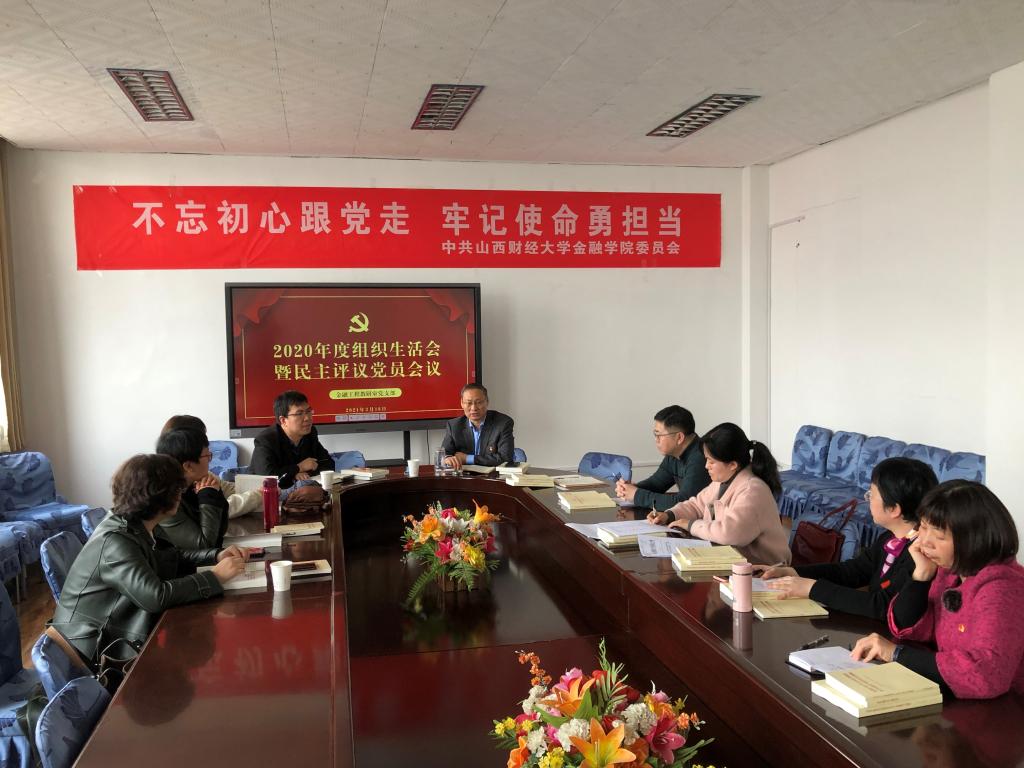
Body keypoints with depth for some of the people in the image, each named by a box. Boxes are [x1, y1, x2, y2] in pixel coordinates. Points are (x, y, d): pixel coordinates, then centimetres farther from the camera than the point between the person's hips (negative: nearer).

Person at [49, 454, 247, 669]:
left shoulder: (135, 525, -1)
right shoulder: (115, 541, -27)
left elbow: (170, 557, 13)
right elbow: (155, 596, -39)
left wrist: (217, 556, -3)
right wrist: (215, 576, -30)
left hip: (112, 627, 8)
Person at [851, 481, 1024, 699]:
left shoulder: (1000, 587, -22)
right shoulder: (950, 566, 0)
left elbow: (986, 673, -34)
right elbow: (906, 628, 5)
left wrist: (896, 653, -26)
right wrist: (922, 573, -10)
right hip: (954, 704, 6)